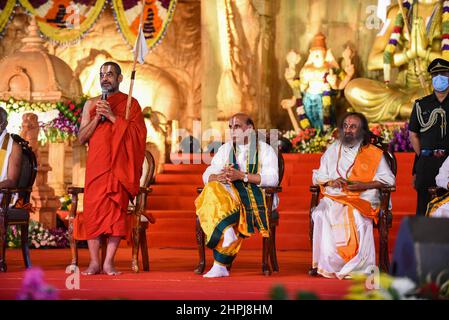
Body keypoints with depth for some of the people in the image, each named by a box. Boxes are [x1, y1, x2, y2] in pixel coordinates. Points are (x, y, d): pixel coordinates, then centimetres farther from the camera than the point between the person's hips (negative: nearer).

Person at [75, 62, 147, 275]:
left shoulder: (130, 104, 9)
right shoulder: (91, 104, 15)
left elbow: (138, 133, -4)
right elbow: (81, 138, 9)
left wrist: (113, 117, -10)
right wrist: (97, 117, -5)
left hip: (120, 167, -2)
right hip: (96, 166, 2)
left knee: (116, 211, -8)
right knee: (92, 209, -7)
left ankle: (109, 262, -5)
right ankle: (94, 262, -3)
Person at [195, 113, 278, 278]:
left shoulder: (265, 150, 8)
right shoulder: (225, 149, 20)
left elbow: (272, 179, -9)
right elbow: (207, 176, 10)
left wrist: (242, 176, -18)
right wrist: (220, 177, -15)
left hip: (258, 198, -3)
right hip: (231, 195, 3)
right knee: (212, 190, -29)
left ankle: (220, 266, -32)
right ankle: (227, 231, -45)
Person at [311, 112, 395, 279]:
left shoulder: (374, 153, 12)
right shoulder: (332, 150, 22)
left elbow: (388, 179, 4)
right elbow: (317, 177, 23)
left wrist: (362, 185, -8)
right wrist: (331, 182, 0)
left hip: (362, 200, -2)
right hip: (333, 198, 3)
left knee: (357, 218, -37)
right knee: (321, 214, -31)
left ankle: (355, 266, -30)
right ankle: (327, 264, -31)